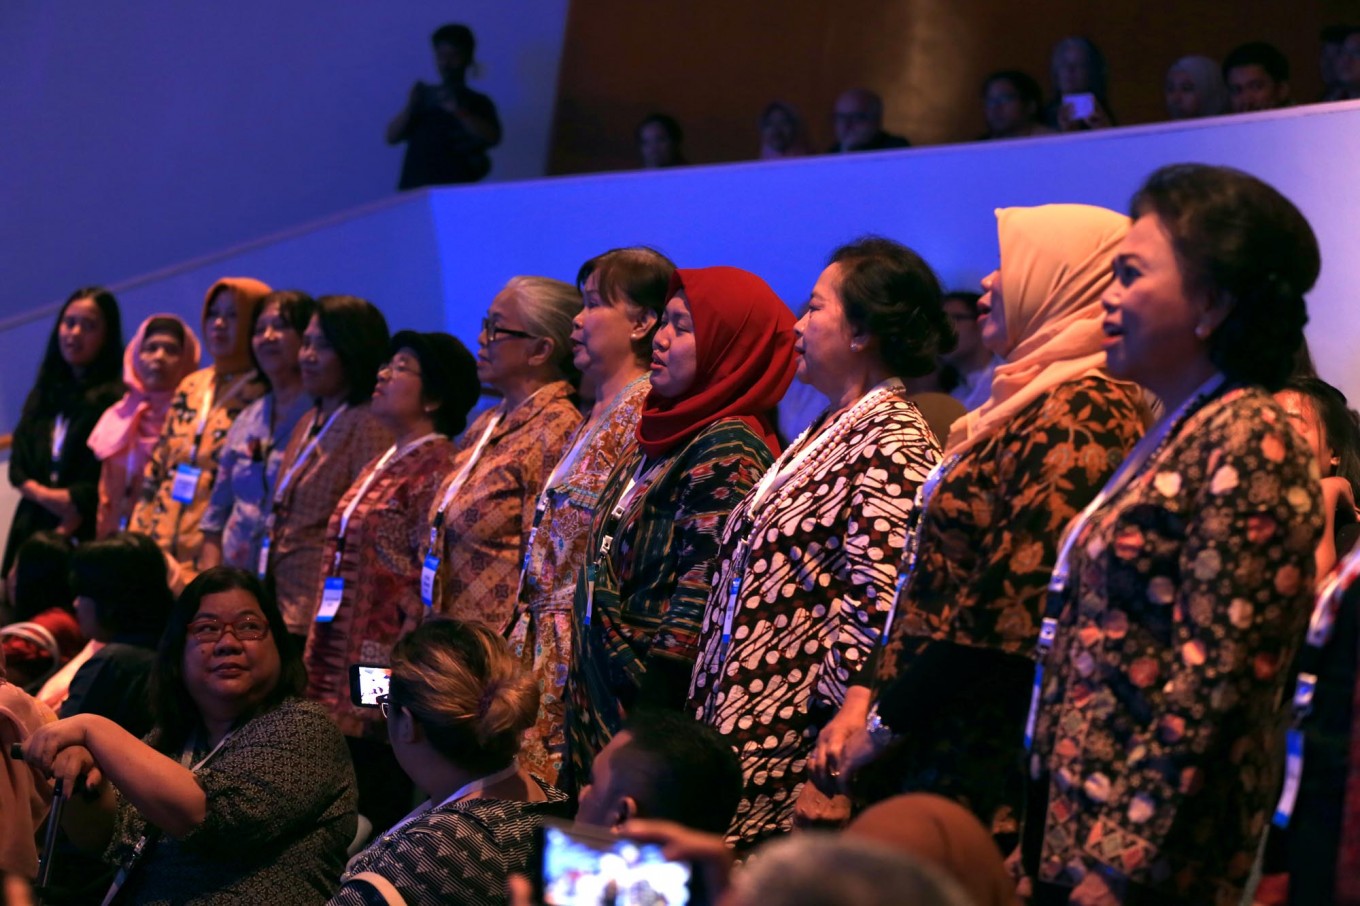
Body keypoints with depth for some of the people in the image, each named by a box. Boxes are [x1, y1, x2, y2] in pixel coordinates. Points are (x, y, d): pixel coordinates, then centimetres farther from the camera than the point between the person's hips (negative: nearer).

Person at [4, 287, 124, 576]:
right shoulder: (43, 395, 17)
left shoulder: (114, 399, -5)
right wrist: (45, 495, -6)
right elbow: (18, 468, 12)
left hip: (85, 535, -6)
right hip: (33, 530, 6)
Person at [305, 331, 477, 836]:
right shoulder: (381, 467, 19)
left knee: (378, 806, -7)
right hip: (338, 672, 9)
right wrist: (317, 666, 19)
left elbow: (430, 581, -15)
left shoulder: (437, 468, -9)